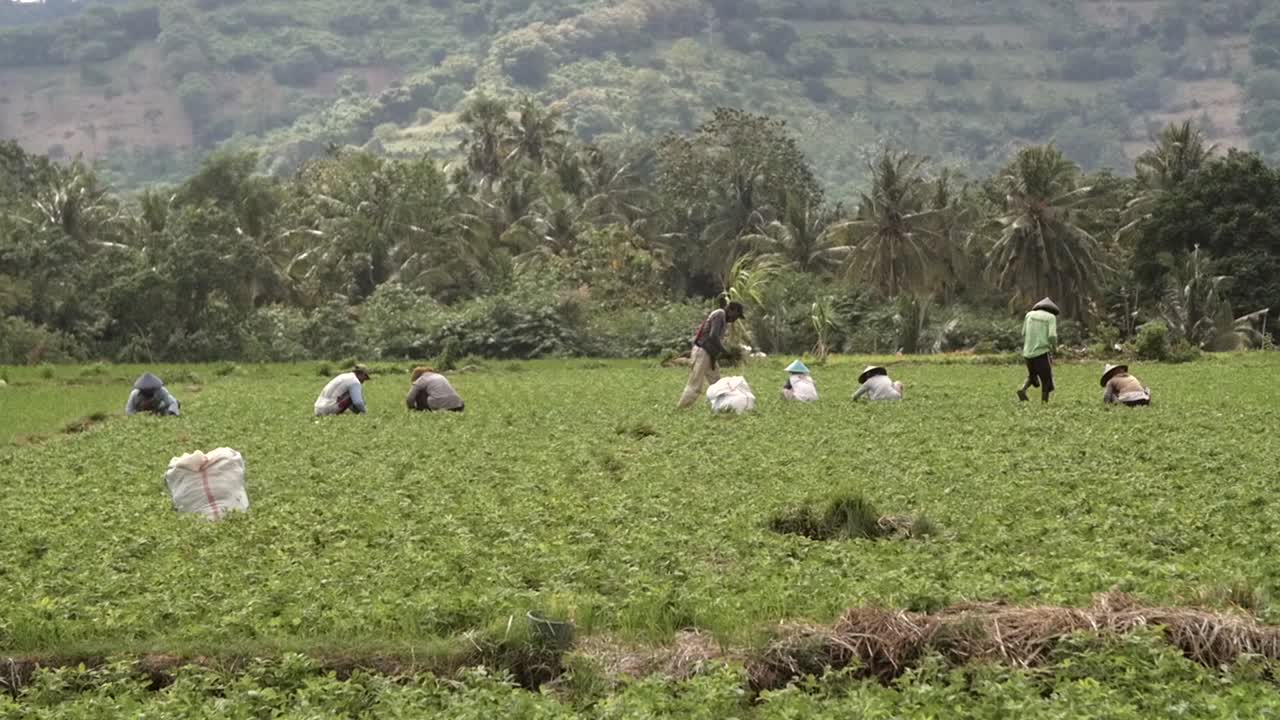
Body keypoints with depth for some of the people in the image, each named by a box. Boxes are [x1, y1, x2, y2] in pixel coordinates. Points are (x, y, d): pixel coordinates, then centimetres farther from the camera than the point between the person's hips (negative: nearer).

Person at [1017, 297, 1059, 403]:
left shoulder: (1029, 315, 10)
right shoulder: (1051, 317, -1)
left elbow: (1024, 334, 11)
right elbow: (1052, 336, -12)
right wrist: (1054, 346, 7)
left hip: (1028, 352, 4)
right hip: (1042, 352, -4)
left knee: (1032, 375, 22)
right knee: (1046, 379, 7)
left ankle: (1023, 389, -3)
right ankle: (1044, 401, -1)